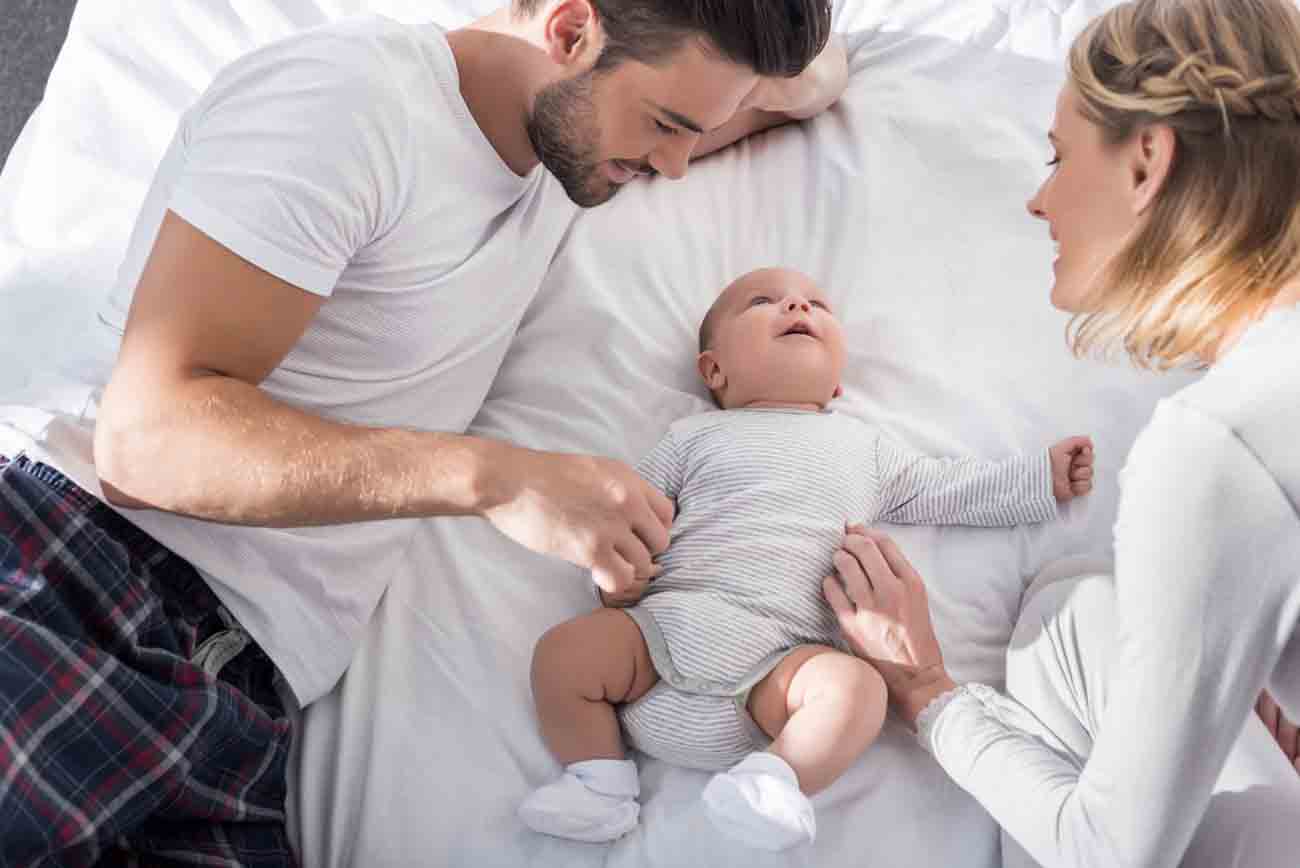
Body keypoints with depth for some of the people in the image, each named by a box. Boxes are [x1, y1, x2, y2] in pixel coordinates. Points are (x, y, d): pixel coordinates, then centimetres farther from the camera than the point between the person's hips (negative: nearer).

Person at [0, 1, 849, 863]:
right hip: (93, 568, -7)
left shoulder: (565, 136, 13)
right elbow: (149, 430, -19)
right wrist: (494, 475, -26)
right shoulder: (348, 92, -12)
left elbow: (811, 77, 30)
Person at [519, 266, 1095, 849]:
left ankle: (771, 780, -29)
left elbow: (942, 490, 29)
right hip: (667, 621, 1)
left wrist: (1041, 478, 25)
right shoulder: (696, 433, 22)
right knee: (563, 654, -21)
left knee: (857, 687, -31)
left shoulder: (863, 445, 26)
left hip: (780, 648, 0)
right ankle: (600, 780, -9)